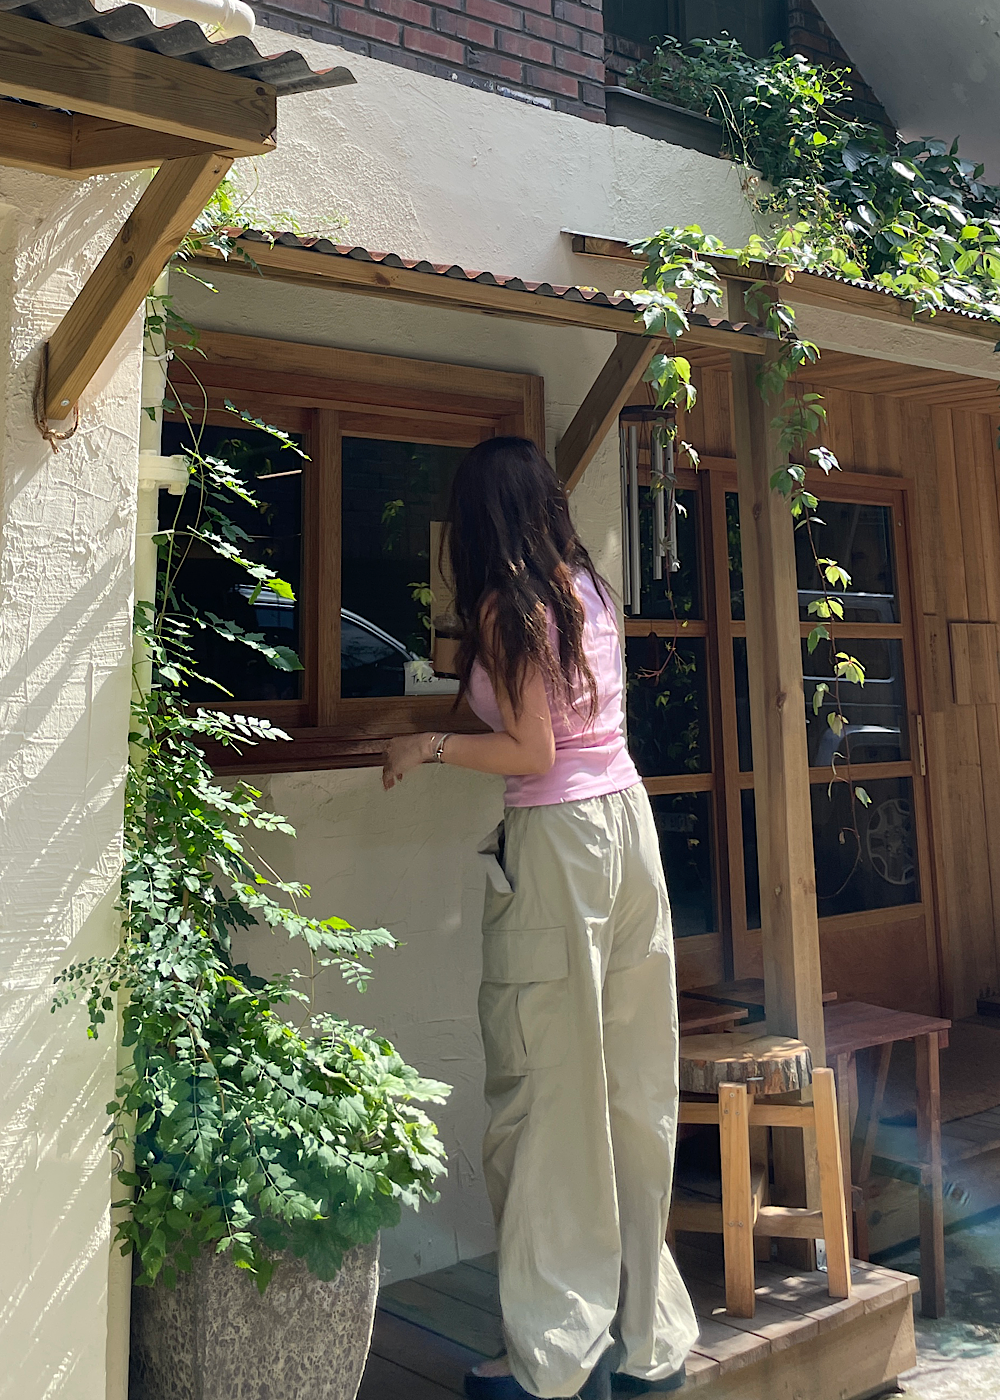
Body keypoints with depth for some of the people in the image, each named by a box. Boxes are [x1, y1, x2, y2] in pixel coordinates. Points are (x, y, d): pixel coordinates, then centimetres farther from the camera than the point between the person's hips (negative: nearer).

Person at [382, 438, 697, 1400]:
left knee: (548, 1097, 1)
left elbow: (533, 754, -12)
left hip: (557, 841, -8)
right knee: (633, 1088, 12)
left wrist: (430, 746, -1)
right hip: (628, 821, 8)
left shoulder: (504, 606, -9)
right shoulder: (585, 585, 11)